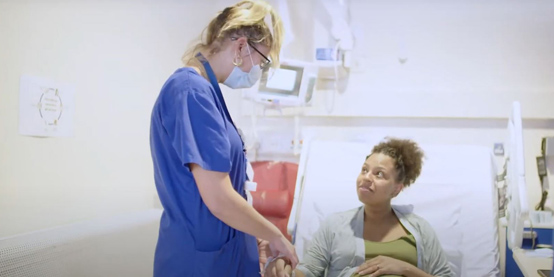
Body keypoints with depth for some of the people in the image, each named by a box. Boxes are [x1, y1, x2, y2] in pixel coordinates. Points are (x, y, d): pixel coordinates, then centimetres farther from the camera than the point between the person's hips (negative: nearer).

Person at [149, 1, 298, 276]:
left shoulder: (201, 90, 8)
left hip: (218, 249, 9)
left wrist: (256, 237, 12)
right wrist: (275, 236, -10)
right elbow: (218, 199, -24)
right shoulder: (193, 91, -21)